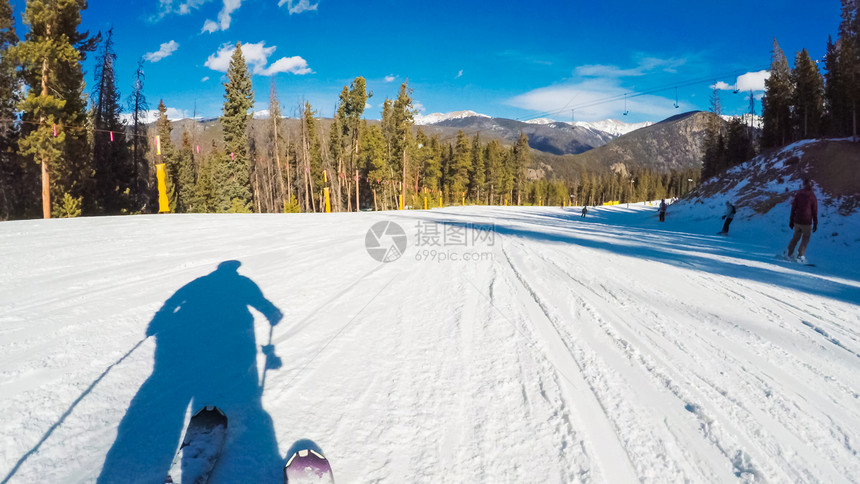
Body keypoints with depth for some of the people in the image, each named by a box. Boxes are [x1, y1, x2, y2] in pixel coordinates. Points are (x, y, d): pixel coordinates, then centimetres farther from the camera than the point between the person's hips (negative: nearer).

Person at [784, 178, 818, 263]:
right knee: (805, 239, 10)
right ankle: (800, 256, 2)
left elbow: (793, 208, 3)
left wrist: (791, 221, 9)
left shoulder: (798, 194, 0)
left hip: (797, 221, 2)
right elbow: (815, 212, -2)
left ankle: (789, 253, 13)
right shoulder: (813, 197, -5)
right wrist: (815, 224, 5)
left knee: (796, 237, 18)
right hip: (807, 222, -2)